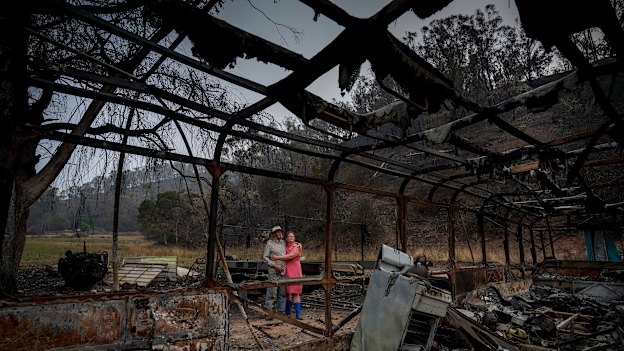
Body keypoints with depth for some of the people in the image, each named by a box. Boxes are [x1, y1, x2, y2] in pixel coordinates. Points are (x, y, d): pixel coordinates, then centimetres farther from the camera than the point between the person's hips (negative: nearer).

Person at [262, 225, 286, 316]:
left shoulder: (283, 243, 13)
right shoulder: (269, 244, -1)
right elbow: (265, 257, -5)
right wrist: (275, 265, -14)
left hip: (283, 272, 5)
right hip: (274, 272, -5)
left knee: (283, 293, 9)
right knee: (272, 292, -6)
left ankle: (281, 311, 19)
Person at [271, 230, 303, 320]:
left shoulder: (297, 247, -7)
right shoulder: (284, 246, 8)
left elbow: (290, 256, -20)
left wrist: (277, 257, -18)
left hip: (294, 272, -4)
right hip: (285, 272, 4)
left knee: (295, 293, -6)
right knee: (287, 292, 10)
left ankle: (298, 313, -2)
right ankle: (287, 311, 23)